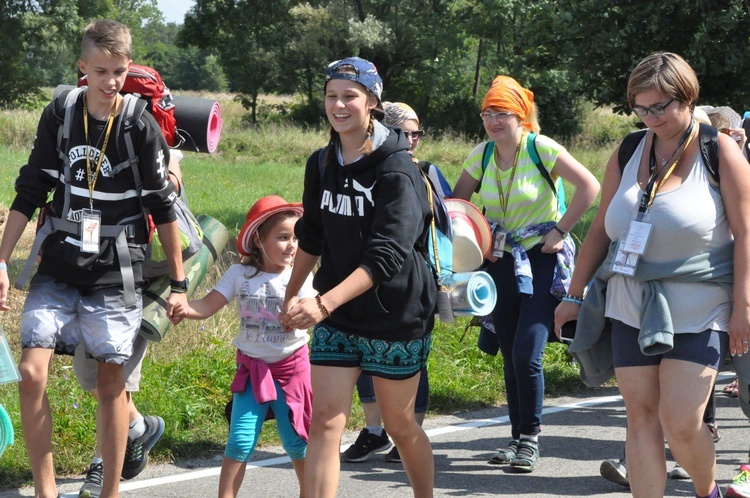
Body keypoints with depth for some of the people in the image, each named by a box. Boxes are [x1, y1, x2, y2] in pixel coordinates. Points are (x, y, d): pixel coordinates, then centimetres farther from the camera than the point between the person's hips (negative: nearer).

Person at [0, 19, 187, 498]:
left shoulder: (142, 127, -7)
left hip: (115, 275, -2)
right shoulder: (58, 116, 1)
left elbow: (164, 208, -2)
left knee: (111, 381, 2)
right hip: (58, 270, 2)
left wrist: (179, 283, 0)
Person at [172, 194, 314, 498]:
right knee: (240, 441, -6)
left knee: (297, 440, 5)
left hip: (292, 367, 0)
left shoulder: (300, 276, -6)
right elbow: (207, 306, -11)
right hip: (252, 368, 0)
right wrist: (184, 309, -31)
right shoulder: (241, 274, -4)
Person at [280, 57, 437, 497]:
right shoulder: (322, 165, 4)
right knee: (325, 424, -6)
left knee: (401, 425, 10)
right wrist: (291, 297, 24)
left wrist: (325, 303, -35)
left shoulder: (397, 171, -16)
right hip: (336, 318, 5)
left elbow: (388, 255, -26)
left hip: (396, 317, -5)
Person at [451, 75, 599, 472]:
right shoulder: (481, 155, 4)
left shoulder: (541, 148, -11)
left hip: (542, 260, -5)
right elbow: (456, 201, 15)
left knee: (527, 355, -12)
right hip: (501, 261, 5)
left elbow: (589, 186, -14)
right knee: (510, 356, 9)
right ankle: (517, 436, 19)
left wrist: (559, 231, -12)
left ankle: (531, 439, 3)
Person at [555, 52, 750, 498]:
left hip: (697, 314, -4)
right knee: (641, 417, 2)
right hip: (631, 309, 4)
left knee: (681, 424, -8)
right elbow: (601, 231, 14)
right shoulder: (627, 155, 7)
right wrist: (575, 296, 14)